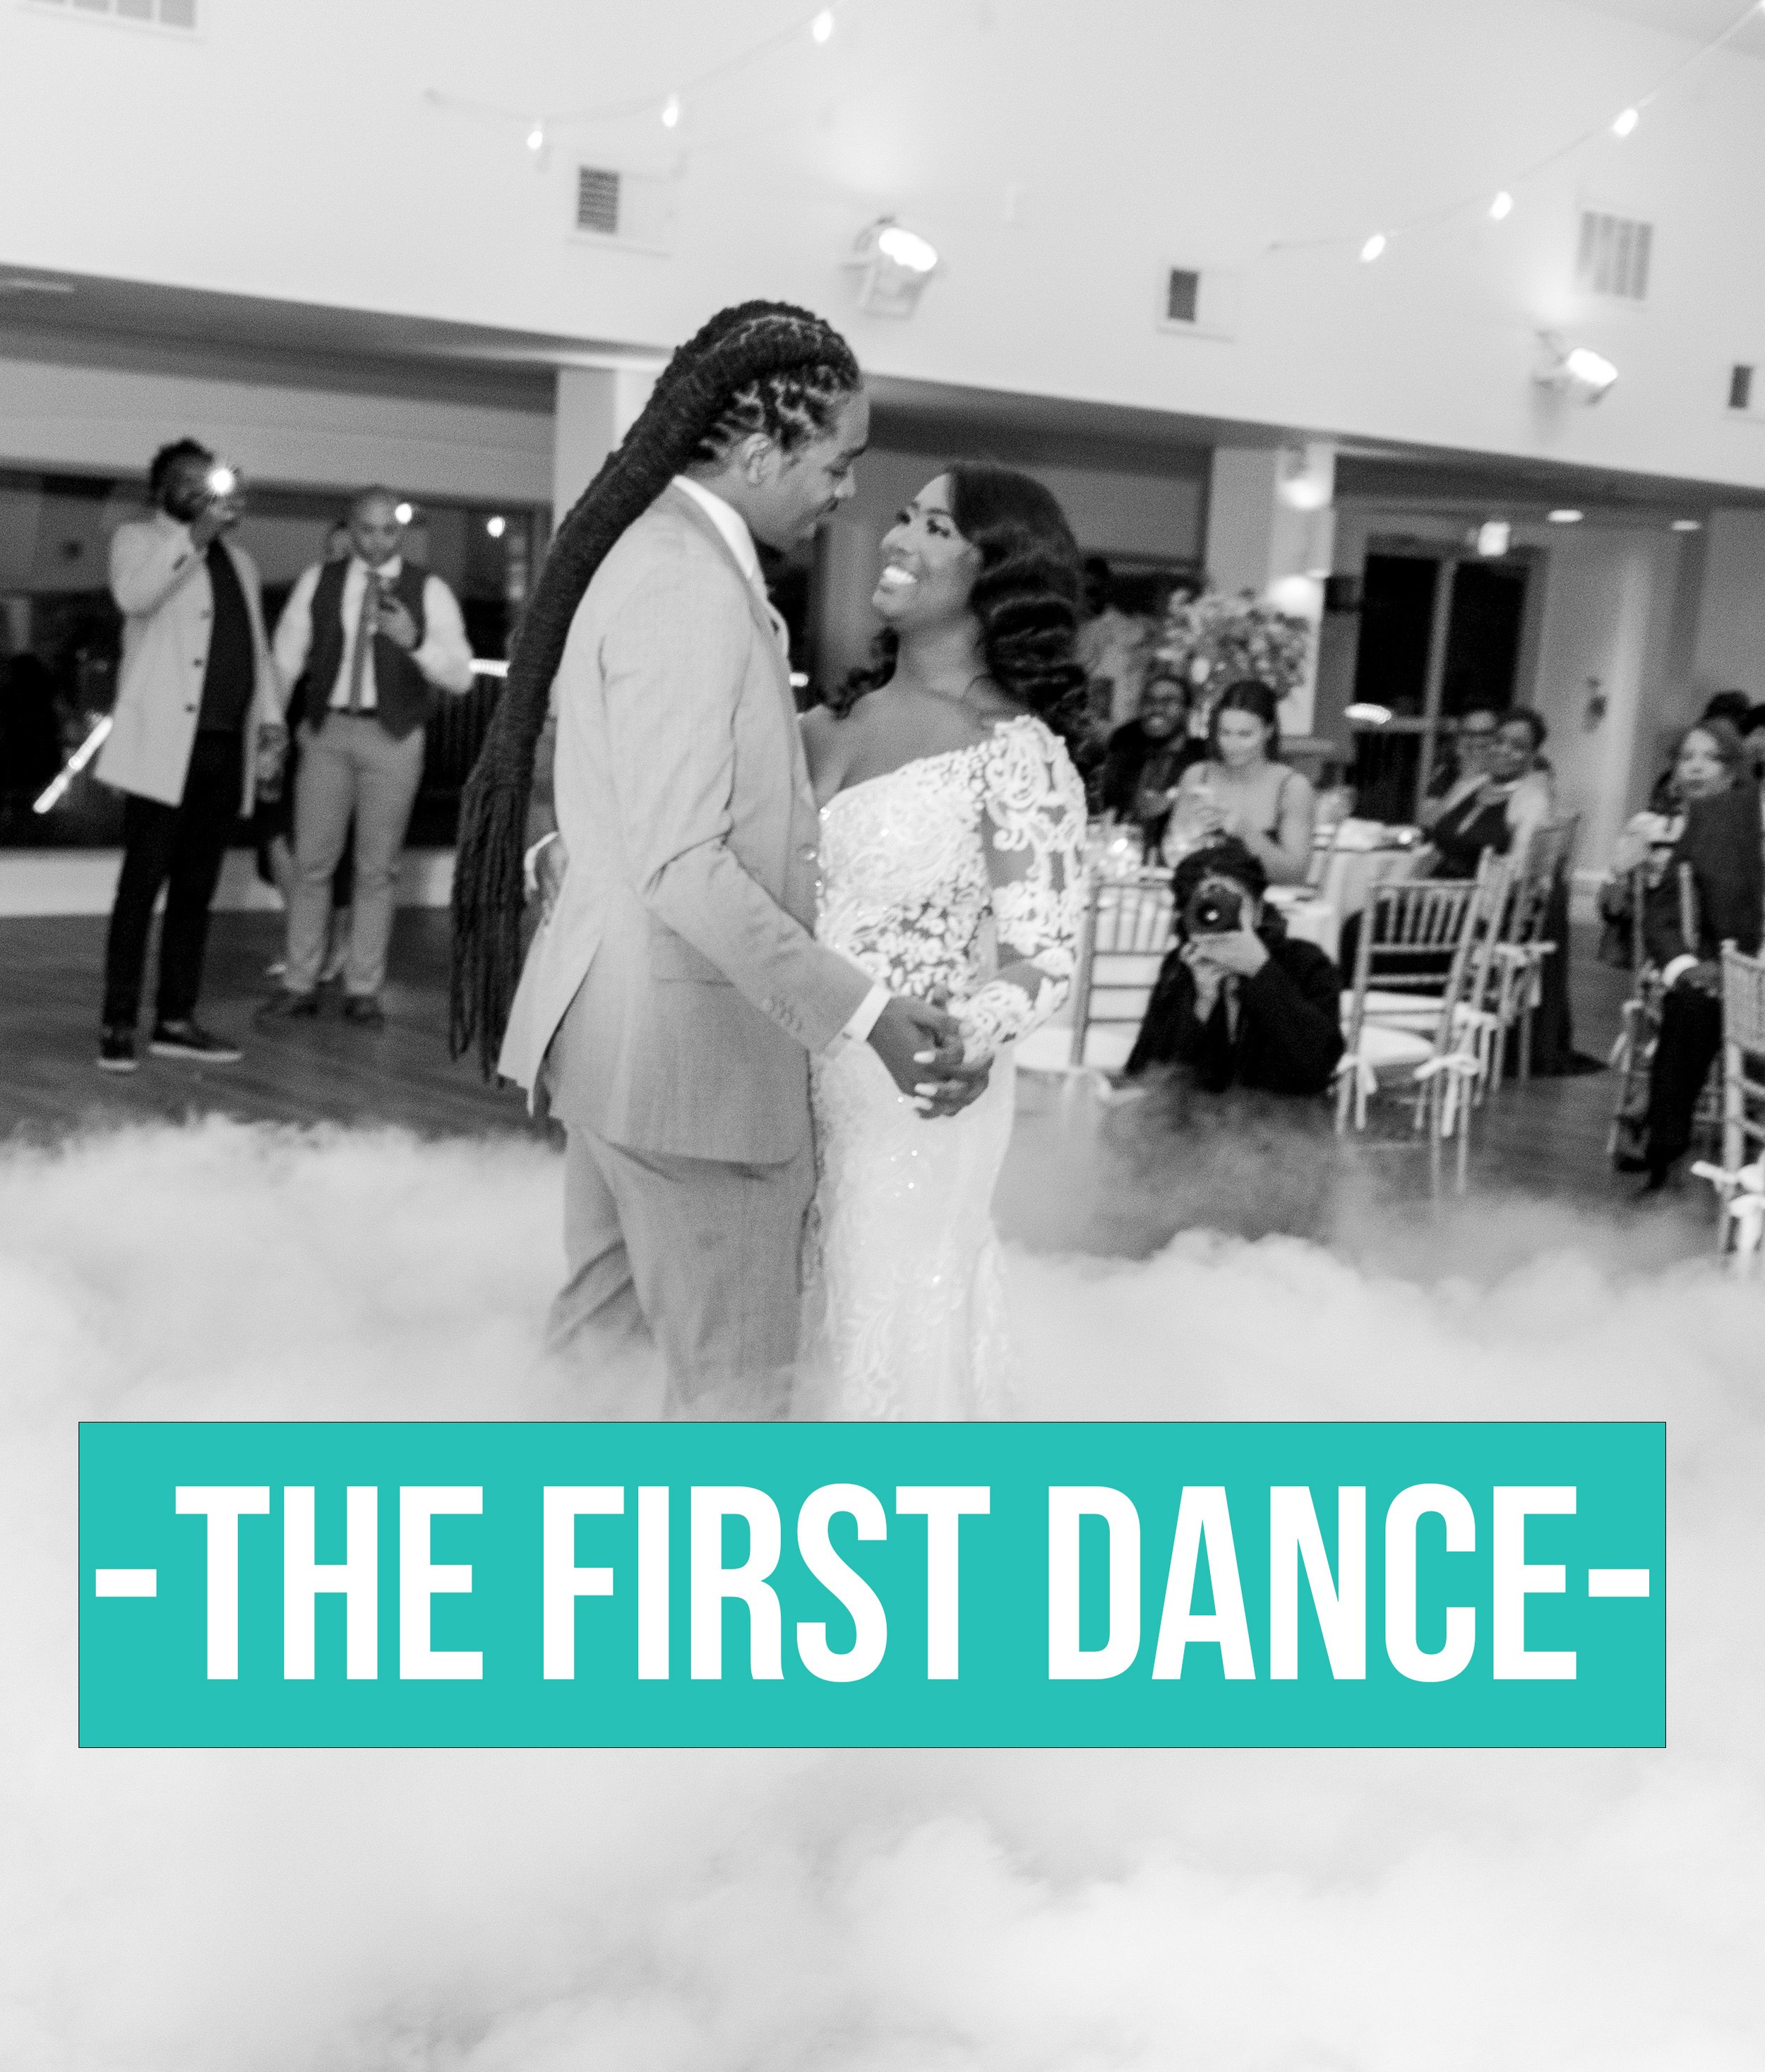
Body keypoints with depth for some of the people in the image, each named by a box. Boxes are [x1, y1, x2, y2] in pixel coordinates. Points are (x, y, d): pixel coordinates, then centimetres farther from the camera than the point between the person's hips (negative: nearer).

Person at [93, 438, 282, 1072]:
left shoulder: (238, 559, 23)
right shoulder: (138, 538, 4)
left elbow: (258, 647, 22)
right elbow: (133, 596, -18)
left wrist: (270, 717, 9)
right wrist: (196, 535, -21)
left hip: (226, 746, 6)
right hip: (165, 742, -6)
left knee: (196, 889, 7)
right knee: (142, 883, -6)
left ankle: (175, 1020, 11)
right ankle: (119, 1023, -4)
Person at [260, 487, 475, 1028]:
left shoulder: (429, 591, -1)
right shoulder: (318, 582, 5)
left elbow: (461, 677, -8)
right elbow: (286, 657, 7)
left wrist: (414, 640, -24)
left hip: (393, 738, -1)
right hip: (327, 730, 2)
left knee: (378, 868, 4)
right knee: (312, 862, 3)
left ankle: (363, 991, 12)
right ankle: (299, 985, 12)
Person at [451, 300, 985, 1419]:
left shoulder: (656, 547, 11)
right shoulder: (690, 583, -21)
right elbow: (686, 868, -27)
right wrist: (867, 1012, -30)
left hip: (625, 1028, 10)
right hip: (692, 1046, -10)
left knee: (606, 1324, 20)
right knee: (734, 1378, -1)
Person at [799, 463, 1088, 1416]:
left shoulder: (1017, 749, -13)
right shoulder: (835, 717, 5)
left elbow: (1039, 956, -15)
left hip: (909, 1096, -6)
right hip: (788, 1073, 6)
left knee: (892, 1316, 7)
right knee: (791, 1329, 16)